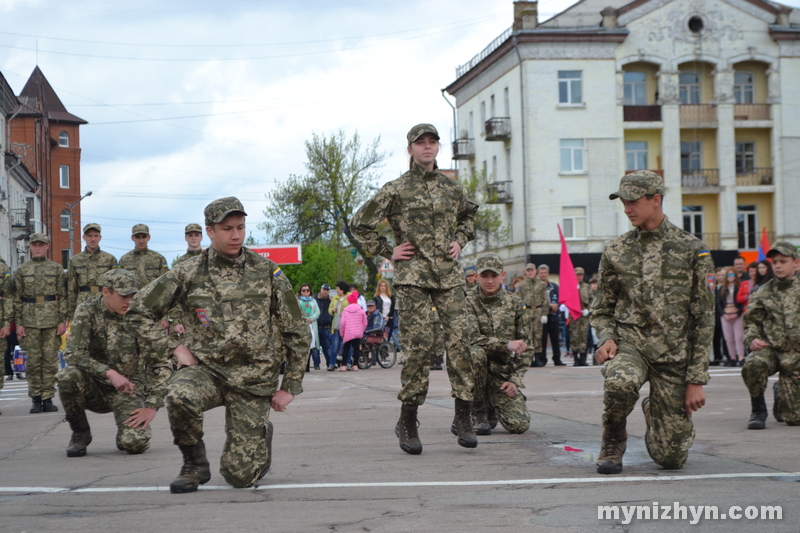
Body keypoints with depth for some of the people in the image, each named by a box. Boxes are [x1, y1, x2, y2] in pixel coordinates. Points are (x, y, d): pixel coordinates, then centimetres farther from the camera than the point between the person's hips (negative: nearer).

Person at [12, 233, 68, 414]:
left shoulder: (57, 269, 8)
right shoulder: (22, 270, 9)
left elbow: (63, 297, 5)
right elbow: (17, 299, 7)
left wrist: (63, 321, -3)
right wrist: (18, 323, -1)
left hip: (52, 321, 0)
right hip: (29, 321, 0)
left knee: (50, 360, -1)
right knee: (33, 361, 0)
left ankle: (48, 398, 5)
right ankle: (35, 399, 7)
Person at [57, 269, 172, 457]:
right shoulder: (87, 312, -9)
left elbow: (161, 366, -6)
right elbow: (73, 353, -19)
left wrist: (152, 407, -14)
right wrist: (109, 372, -31)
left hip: (127, 391, -1)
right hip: (94, 388, 1)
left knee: (135, 444, -24)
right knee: (67, 376, -31)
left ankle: (127, 431, 16)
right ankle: (80, 432, -6)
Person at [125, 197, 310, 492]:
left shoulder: (267, 272, -1)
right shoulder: (188, 274, -2)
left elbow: (297, 331, 5)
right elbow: (138, 311, 4)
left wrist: (290, 387, 2)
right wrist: (175, 347, -5)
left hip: (254, 379, 0)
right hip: (205, 369, 0)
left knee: (240, 476, -5)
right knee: (180, 395, -36)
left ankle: (262, 436, 32)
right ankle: (195, 465, -7)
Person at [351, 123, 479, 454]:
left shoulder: (452, 188, 13)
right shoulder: (396, 190, 1)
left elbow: (468, 215, 33)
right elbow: (361, 224, 5)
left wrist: (460, 240, 16)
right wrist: (388, 252, 1)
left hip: (449, 276, 4)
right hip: (413, 276, -4)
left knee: (459, 342, -5)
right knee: (419, 346, -8)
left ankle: (464, 418, 2)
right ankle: (407, 422, 2)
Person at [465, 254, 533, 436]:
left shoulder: (516, 304, 4)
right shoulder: (468, 302, -5)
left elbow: (526, 348, 6)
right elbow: (471, 338, -19)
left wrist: (515, 380, -6)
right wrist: (506, 345, -29)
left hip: (503, 373, 2)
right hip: (477, 371, -2)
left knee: (519, 424, -16)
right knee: (475, 353, -37)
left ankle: (492, 409, 22)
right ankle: (478, 412, -15)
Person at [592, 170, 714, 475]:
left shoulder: (692, 250, -2)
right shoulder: (616, 251, 6)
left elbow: (704, 319, -1)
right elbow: (602, 309, 15)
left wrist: (696, 379, -6)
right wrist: (606, 339, -8)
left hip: (675, 356, -1)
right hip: (629, 344, 1)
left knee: (671, 458, 1)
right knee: (620, 382, -38)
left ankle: (654, 411, 37)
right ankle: (613, 444, -6)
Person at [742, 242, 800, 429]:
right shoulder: (763, 293, 6)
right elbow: (752, 321, 8)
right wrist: (752, 339, -12)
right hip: (768, 349, 0)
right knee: (753, 365, -39)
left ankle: (779, 392, 37)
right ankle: (758, 411, -12)